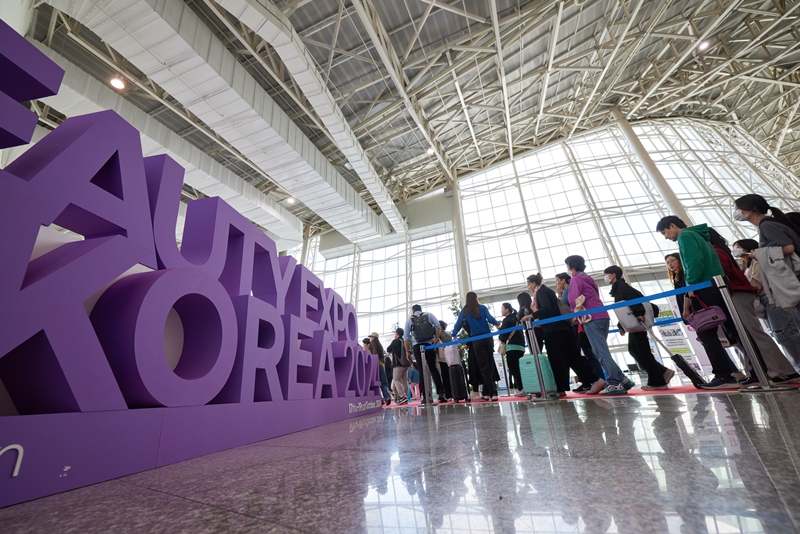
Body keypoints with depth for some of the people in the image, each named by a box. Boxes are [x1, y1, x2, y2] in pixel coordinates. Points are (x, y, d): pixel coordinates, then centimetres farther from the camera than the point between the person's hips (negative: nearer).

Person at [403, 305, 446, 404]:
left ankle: (425, 397, 2)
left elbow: (406, 336, 6)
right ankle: (441, 393, -1)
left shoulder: (409, 319, 12)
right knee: (433, 369, 9)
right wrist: (436, 339, -4)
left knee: (421, 371, 4)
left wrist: (407, 351, 9)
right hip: (430, 344, 1)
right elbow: (437, 325, -3)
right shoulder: (429, 314, 13)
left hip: (417, 346, 0)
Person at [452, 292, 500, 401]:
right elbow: (490, 319, -6)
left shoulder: (464, 311, 3)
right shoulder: (482, 308, 4)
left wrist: (453, 336, 14)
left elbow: (458, 324, 1)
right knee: (490, 365, 9)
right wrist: (497, 323, 15)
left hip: (477, 340, -1)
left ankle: (492, 392, -4)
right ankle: (487, 392, 13)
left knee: (484, 367, 1)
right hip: (487, 338, 1)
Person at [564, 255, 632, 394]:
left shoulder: (576, 279, -4)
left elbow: (573, 301, -12)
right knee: (603, 352, 12)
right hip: (602, 316, 9)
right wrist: (580, 306, 12)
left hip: (591, 318, -9)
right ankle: (622, 380, 11)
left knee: (601, 353, -8)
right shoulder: (587, 278, 24)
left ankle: (615, 383, -9)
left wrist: (576, 311, 5)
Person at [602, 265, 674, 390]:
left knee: (643, 350, -6)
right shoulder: (617, 288, 20)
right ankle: (662, 372, 14)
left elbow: (633, 298, -23)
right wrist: (622, 326, 19)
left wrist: (639, 314, -35)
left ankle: (657, 381, 1)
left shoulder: (621, 285, -8)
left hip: (637, 320, -10)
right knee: (633, 349, 9)